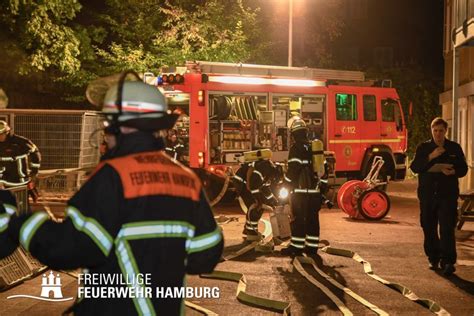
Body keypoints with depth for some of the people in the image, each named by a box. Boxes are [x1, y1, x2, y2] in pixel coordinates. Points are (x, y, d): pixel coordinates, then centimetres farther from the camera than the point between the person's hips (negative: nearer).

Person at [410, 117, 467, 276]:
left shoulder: (455, 148, 7)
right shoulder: (423, 148, 7)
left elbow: (463, 169, 9)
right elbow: (414, 167, -4)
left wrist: (453, 171, -14)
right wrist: (430, 157, -17)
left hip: (448, 194, -1)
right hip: (427, 193, 2)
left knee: (447, 228, -9)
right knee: (429, 228, 8)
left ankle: (448, 261, -9)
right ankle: (433, 258, 22)